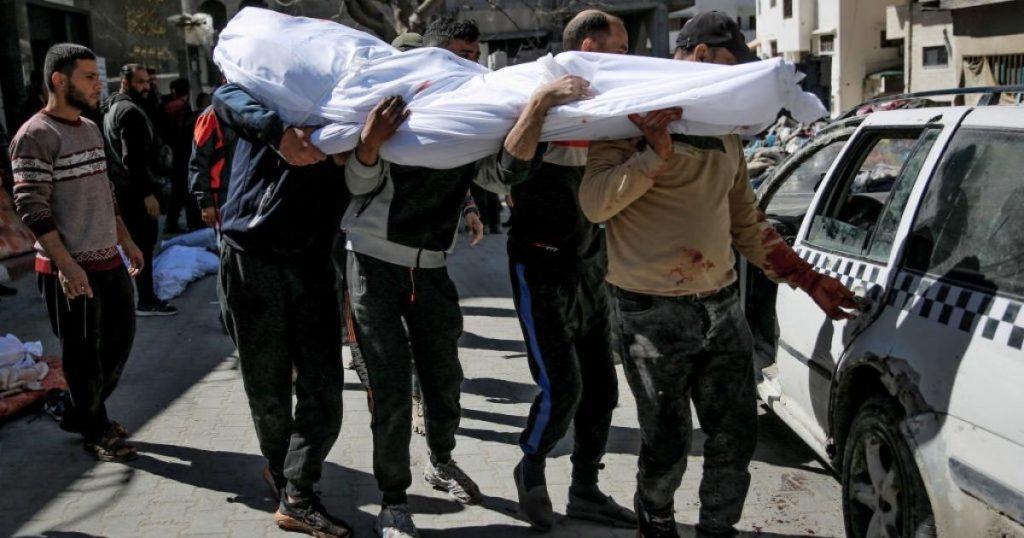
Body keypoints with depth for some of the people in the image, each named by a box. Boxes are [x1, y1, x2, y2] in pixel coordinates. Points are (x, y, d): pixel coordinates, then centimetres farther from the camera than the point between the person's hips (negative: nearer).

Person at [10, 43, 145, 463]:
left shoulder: (90, 128, 12)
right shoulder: (36, 135, -13)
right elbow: (31, 207, -17)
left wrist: (126, 241, 19)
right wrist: (66, 264, -22)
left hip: (108, 259, 8)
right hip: (70, 269, -8)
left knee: (120, 337, 17)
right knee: (84, 355, 3)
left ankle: (80, 412, 35)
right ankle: (95, 431, 22)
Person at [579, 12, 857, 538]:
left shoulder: (723, 133, 16)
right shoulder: (632, 117, -4)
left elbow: (746, 223, 20)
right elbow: (594, 203, -14)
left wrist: (810, 280, 18)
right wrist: (656, 153, -23)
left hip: (722, 306, 6)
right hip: (653, 312, -6)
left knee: (736, 436, 9)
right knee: (666, 444, 5)